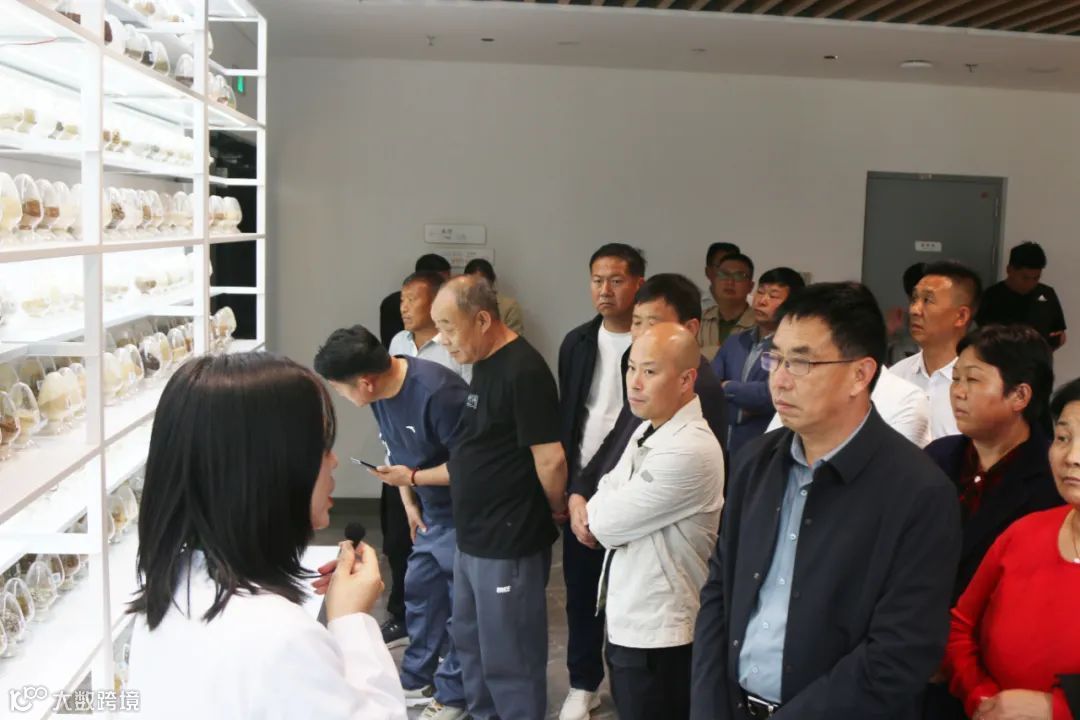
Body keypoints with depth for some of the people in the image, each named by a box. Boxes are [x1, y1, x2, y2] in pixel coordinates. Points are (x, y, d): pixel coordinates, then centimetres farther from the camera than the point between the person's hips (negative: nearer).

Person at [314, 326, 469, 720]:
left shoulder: (437, 391, -30)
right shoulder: (381, 390, -3)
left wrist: (411, 479, -19)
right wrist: (411, 504, 5)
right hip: (431, 513, 8)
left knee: (460, 607, 4)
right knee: (419, 595, 17)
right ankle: (417, 680, 34)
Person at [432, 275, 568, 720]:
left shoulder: (523, 371, -20)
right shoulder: (484, 364, 9)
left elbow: (551, 460, -22)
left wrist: (555, 510, -7)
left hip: (509, 543, -10)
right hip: (473, 539, 10)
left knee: (507, 658, 4)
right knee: (471, 645, 22)